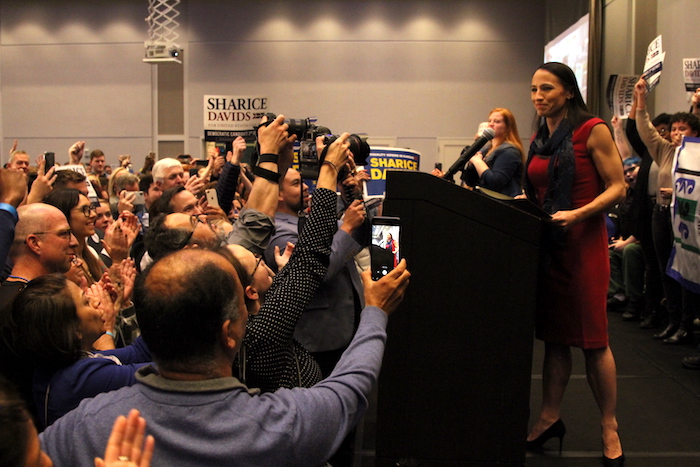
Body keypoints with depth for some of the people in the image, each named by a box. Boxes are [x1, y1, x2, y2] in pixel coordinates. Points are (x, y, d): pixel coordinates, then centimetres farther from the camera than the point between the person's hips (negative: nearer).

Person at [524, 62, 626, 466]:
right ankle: (550, 418, 21)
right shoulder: (539, 139, 13)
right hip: (546, 242, 6)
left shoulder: (592, 130, -7)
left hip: (584, 241, -6)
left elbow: (618, 189, -10)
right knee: (554, 335, 11)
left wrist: (576, 215, -22)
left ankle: (610, 429, 13)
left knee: (592, 338, -1)